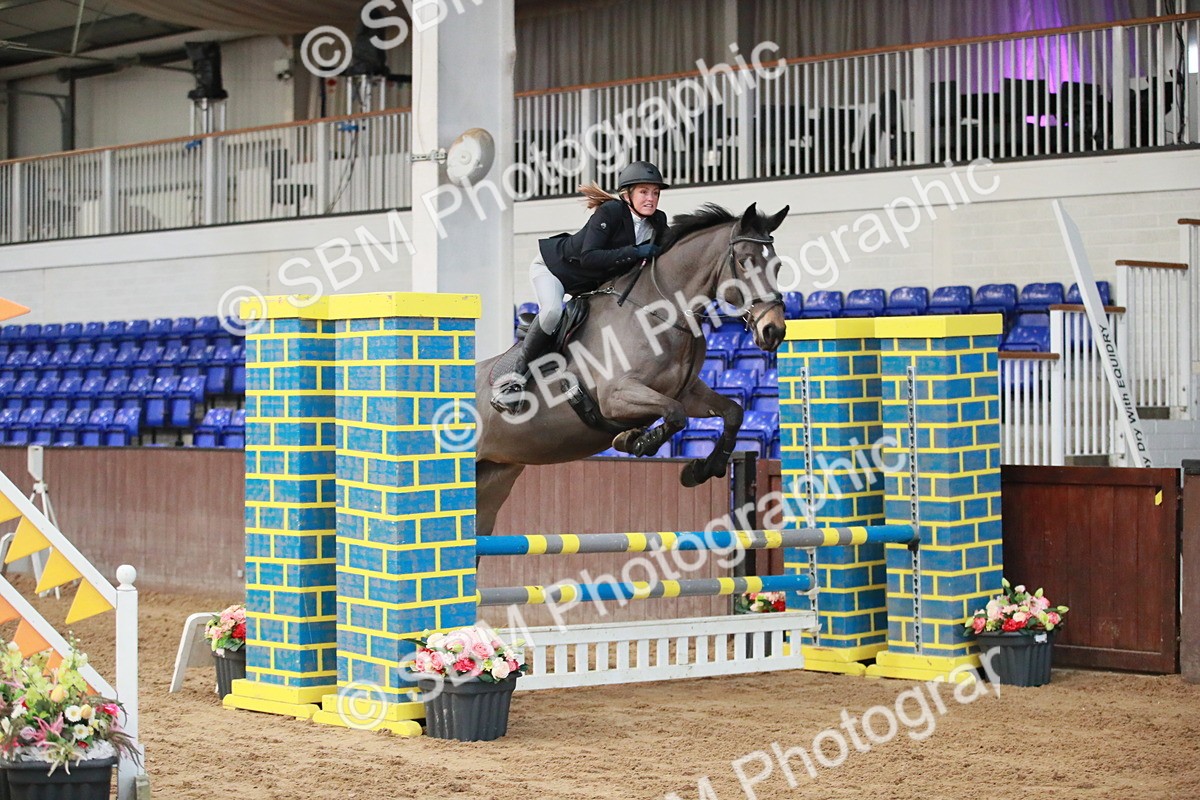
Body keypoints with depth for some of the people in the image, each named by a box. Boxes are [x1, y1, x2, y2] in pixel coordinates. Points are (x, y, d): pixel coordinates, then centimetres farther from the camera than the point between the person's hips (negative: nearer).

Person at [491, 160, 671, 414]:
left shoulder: (658, 223, -11)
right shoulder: (610, 212, -30)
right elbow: (588, 258, -39)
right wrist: (634, 252, -42)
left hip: (592, 283, 8)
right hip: (553, 265, -8)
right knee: (552, 312, -32)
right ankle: (516, 378, -23)